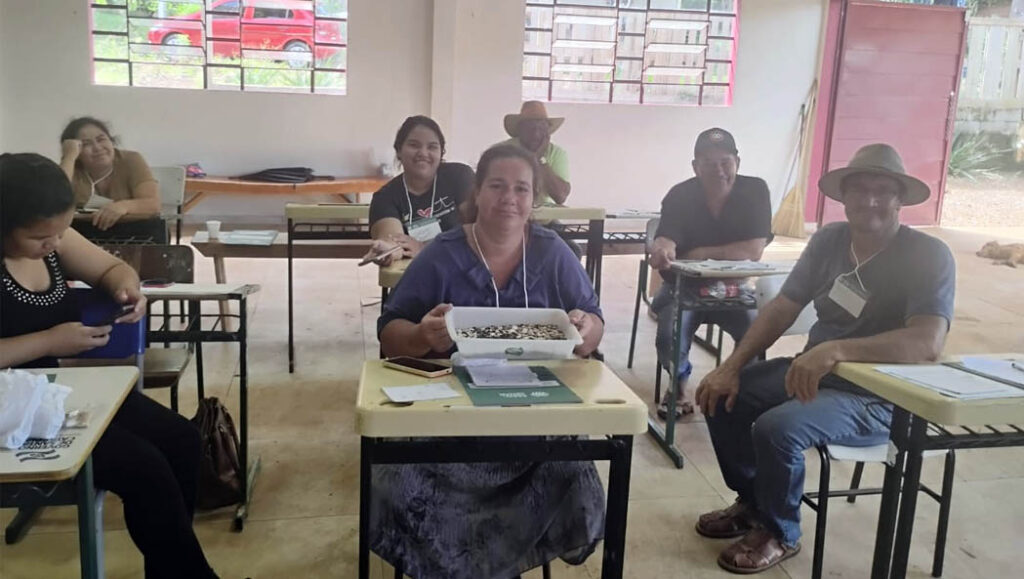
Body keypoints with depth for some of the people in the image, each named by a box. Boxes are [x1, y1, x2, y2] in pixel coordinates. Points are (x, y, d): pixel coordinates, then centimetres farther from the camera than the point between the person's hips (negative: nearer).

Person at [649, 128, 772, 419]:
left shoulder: (755, 191, -10)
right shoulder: (680, 195, -11)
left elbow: (754, 251, -17)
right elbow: (665, 240, -27)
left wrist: (702, 253, -18)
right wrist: (662, 251, -52)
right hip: (684, 285, 0)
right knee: (670, 332, -27)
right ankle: (678, 386, 5)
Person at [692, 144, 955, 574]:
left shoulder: (928, 256, -18)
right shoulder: (829, 239, 0)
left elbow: (928, 343, -32)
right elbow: (782, 308, 2)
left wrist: (836, 350, -43)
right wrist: (732, 366, -8)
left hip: (878, 396, -7)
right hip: (812, 371, 7)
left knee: (776, 428, -28)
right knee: (721, 398, -3)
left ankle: (780, 533, 2)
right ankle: (751, 503, 20)